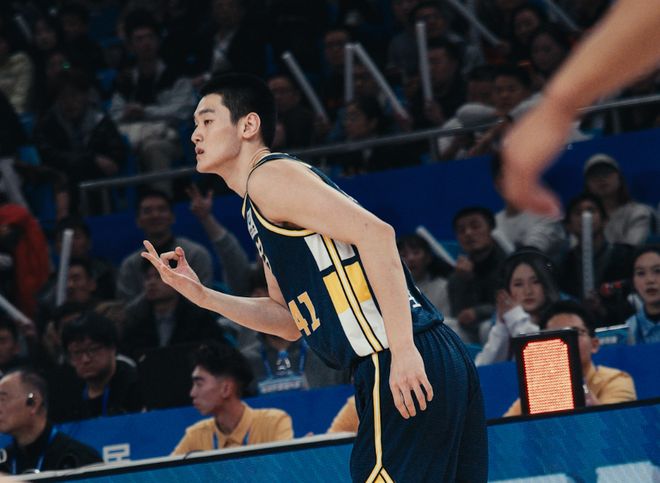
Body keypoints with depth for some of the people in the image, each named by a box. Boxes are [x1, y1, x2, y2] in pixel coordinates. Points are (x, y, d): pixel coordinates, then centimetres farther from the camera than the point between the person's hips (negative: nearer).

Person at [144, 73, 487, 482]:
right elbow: (290, 320, 28)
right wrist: (201, 295, 17)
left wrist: (403, 349, -24)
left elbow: (375, 233, -18)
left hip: (404, 368, -10)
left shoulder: (270, 176, -5)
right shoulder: (260, 208, 25)